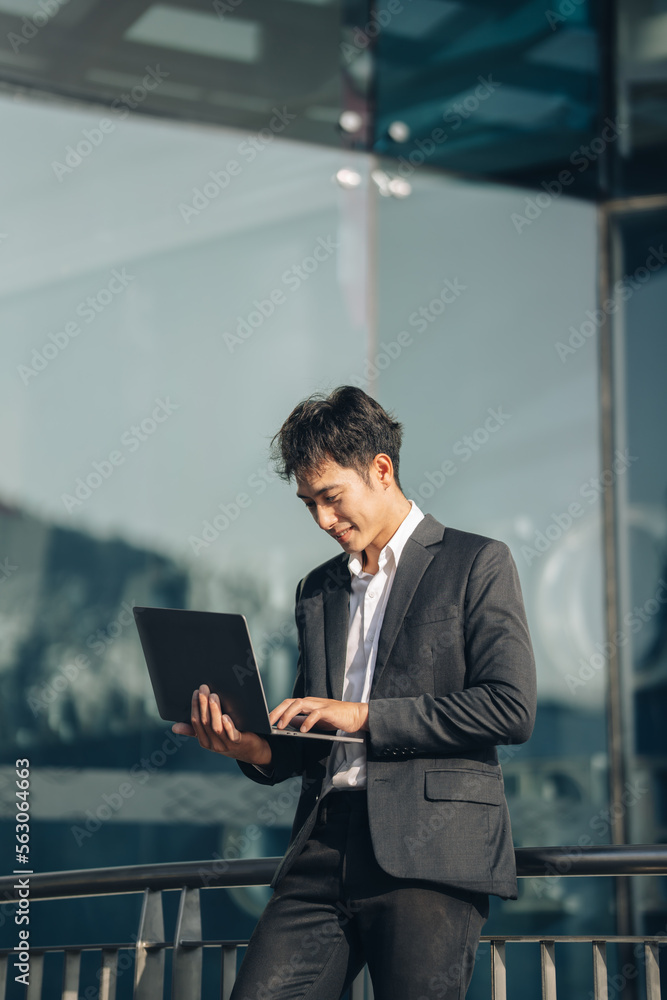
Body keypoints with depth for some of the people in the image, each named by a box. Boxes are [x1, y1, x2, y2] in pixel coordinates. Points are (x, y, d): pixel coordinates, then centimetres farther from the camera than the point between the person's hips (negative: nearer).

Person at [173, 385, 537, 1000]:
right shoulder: (318, 590, 23)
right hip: (324, 850, 5)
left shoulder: (477, 564, 5)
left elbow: (512, 709, -7)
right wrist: (256, 748, 2)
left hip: (428, 851, -5)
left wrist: (366, 715, -9)